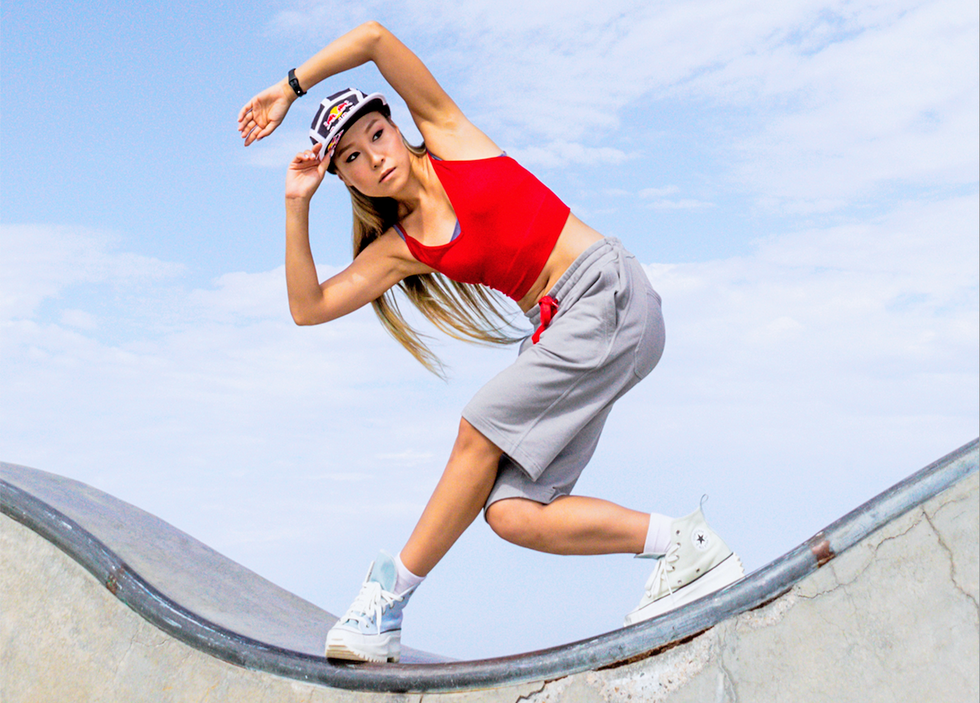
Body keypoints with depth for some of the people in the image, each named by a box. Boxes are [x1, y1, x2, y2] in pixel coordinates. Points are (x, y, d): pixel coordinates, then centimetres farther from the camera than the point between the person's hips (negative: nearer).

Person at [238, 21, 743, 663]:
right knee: (511, 513, -11)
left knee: (481, 431, -16)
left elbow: (374, 37, -3)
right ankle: (682, 547, -5)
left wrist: (289, 88, 4)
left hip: (608, 291, -6)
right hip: (561, 327, 7)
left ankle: (392, 594, 0)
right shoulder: (398, 249, 12)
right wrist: (297, 205, 3)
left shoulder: (449, 136, 4)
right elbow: (307, 308, 6)